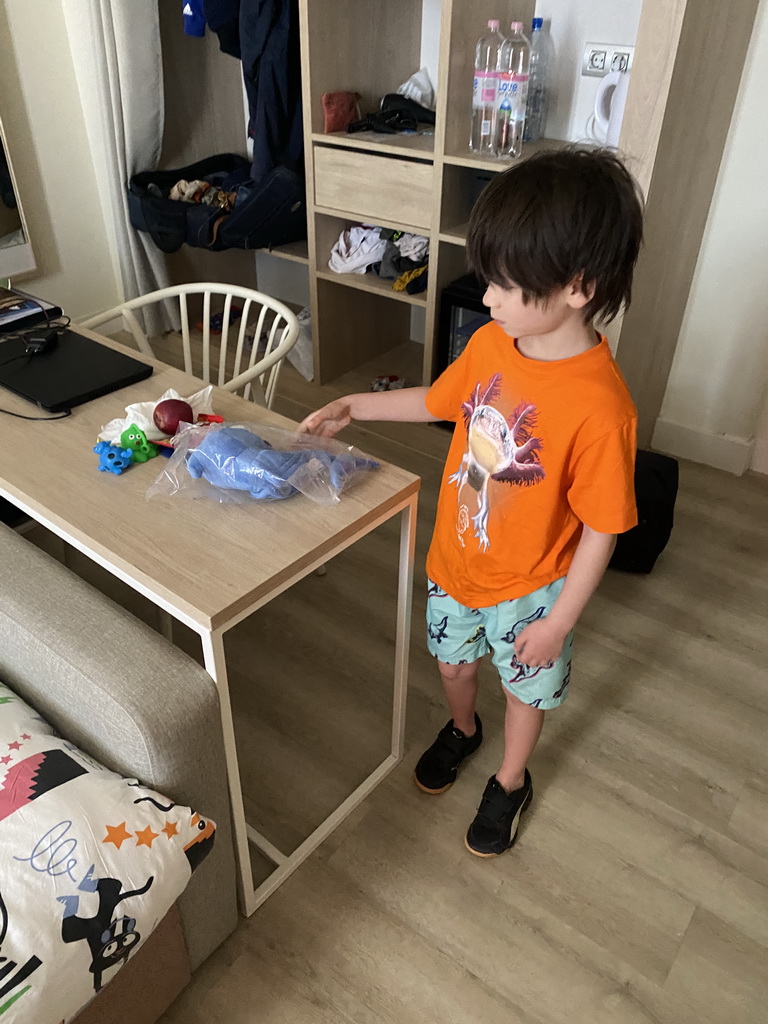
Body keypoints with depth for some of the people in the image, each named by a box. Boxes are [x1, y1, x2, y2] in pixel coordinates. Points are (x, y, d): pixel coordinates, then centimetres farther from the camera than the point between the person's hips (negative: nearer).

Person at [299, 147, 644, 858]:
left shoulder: (600, 406, -33)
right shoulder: (491, 344, -13)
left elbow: (601, 529, -23)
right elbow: (440, 401, 7)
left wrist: (559, 622, -15)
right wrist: (352, 407, 3)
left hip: (529, 587, -5)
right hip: (455, 559, 6)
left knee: (527, 687, 23)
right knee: (453, 661, 28)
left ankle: (511, 781, 52)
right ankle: (463, 729, 61)